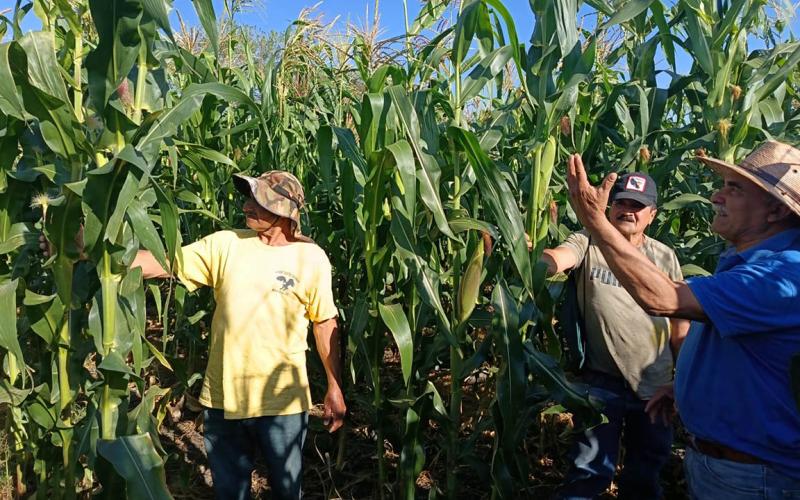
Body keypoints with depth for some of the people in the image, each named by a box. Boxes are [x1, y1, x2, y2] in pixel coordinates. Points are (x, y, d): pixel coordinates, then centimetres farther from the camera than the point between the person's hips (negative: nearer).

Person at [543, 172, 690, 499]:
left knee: (647, 470, 21)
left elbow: (679, 318, 10)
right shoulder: (587, 243, -8)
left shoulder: (665, 257, 2)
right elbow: (557, 258, -30)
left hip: (656, 383, 4)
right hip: (602, 380, -4)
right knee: (592, 470, 3)